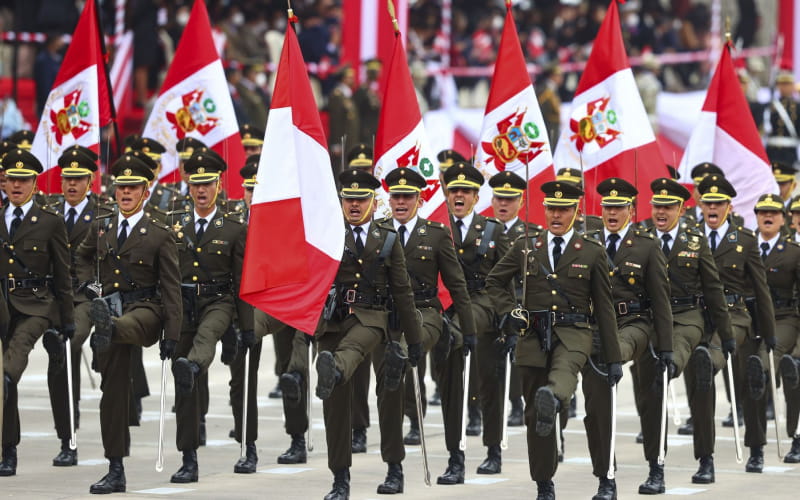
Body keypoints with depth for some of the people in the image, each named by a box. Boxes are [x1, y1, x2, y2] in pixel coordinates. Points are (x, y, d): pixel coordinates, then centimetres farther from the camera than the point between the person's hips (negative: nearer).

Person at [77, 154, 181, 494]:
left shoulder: (160, 235, 1)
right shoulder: (100, 228, 12)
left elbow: (172, 287, -1)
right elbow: (82, 257, 33)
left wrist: (172, 333, -8)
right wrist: (88, 284, 13)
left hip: (145, 307, -3)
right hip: (111, 306, 3)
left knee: (128, 326, -42)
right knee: (113, 390, 0)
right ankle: (115, 472, 2)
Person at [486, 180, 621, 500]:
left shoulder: (592, 252, 5)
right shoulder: (525, 248, 9)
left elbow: (604, 308, 6)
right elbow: (495, 282, 21)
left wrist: (613, 358, 3)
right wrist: (510, 314, 2)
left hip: (573, 333, -2)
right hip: (533, 335, 2)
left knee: (565, 371, -37)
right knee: (534, 413, 2)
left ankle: (552, 398, -68)